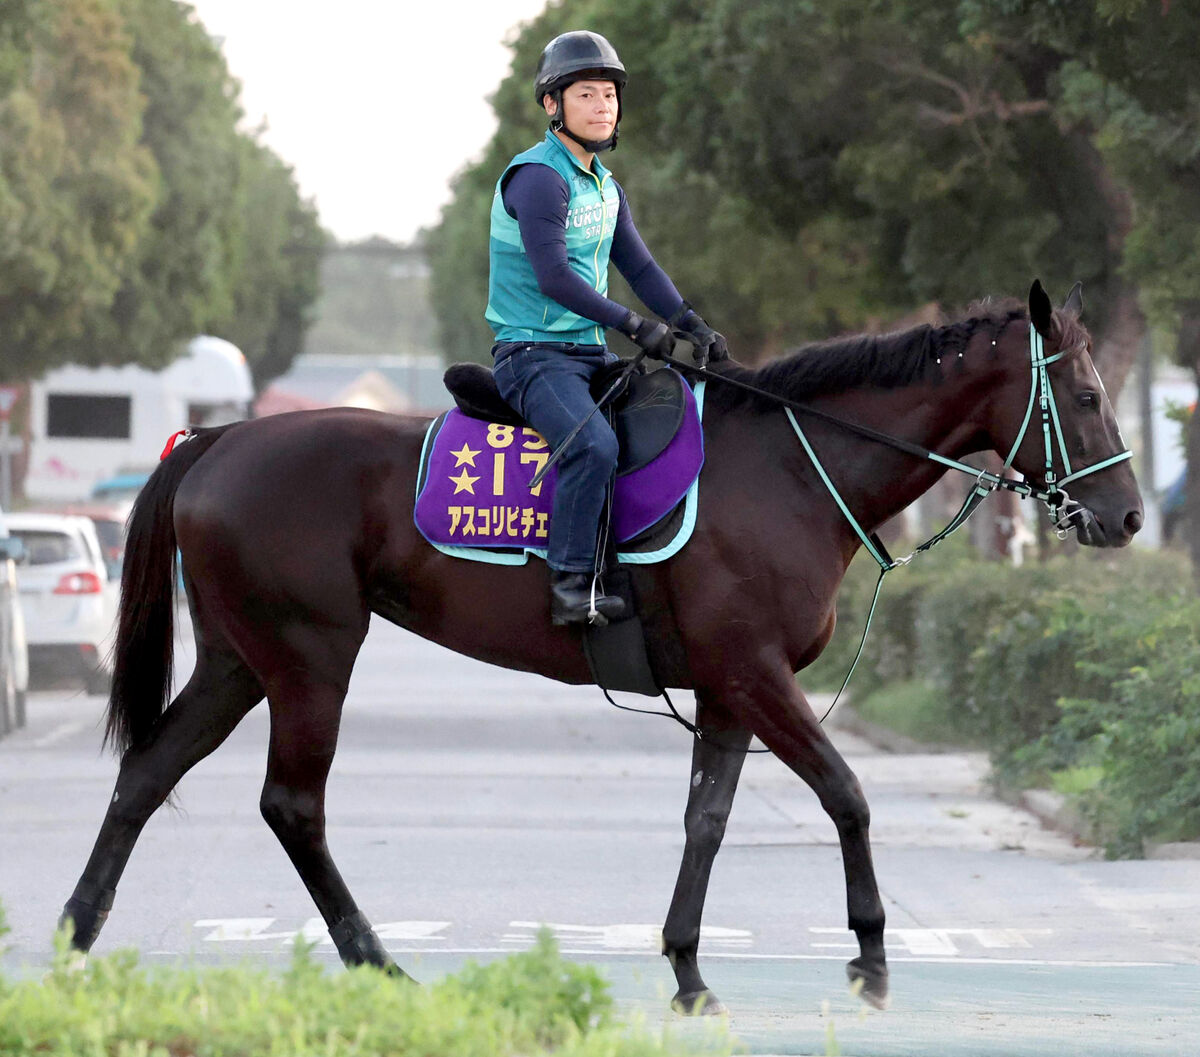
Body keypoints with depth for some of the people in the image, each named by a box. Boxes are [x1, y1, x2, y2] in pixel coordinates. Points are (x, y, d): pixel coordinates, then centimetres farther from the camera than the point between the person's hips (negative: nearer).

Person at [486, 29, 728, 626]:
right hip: (532, 353, -10)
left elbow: (639, 267, 15)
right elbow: (553, 278, -22)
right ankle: (572, 588, -31)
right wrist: (635, 327, -20)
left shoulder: (604, 187, 15)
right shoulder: (538, 178, -15)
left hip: (589, 353, 10)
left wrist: (692, 325, -1)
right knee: (593, 444, -33)